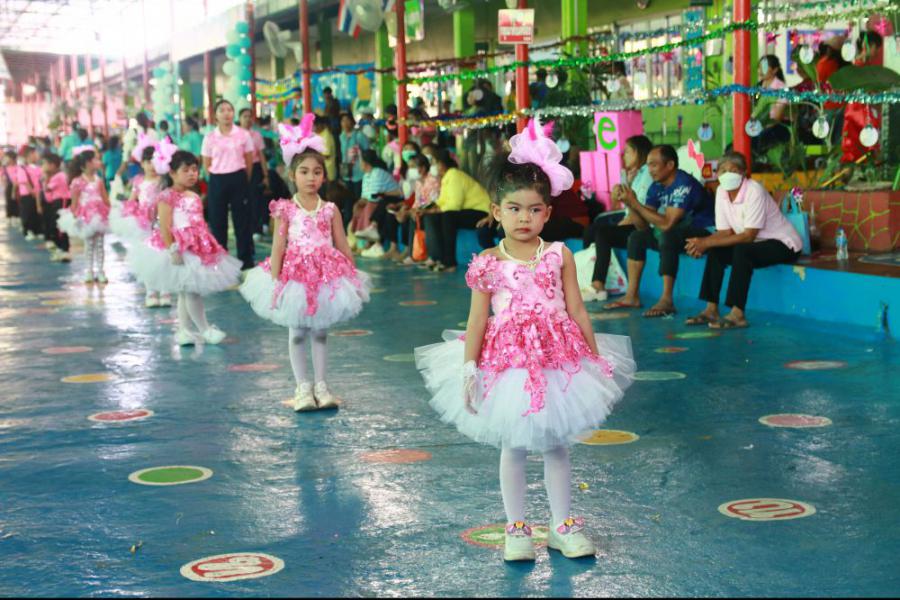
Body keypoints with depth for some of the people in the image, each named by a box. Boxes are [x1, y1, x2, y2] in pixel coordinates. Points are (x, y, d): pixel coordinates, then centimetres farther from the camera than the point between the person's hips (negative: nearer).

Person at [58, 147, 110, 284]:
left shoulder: (99, 180, 3)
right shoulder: (78, 182, -11)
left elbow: (105, 199, 6)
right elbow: (74, 202, -8)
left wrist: (109, 212, -1)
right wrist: (75, 217, -10)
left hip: (99, 215, 4)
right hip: (86, 216, -3)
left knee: (99, 243, 5)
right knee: (89, 244, 5)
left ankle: (100, 270, 10)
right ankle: (89, 271, 14)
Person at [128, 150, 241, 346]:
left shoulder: (194, 198, 12)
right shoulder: (167, 197, -12)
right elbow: (164, 228, -18)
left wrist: (209, 248, 16)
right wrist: (172, 250, -24)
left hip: (196, 248, 8)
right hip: (179, 250, -8)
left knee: (186, 292, 12)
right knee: (190, 291, -5)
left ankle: (184, 330, 17)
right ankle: (204, 330, 2)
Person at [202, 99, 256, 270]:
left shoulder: (243, 135, -1)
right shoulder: (210, 138, 1)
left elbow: (249, 161, 5)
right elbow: (206, 165, 7)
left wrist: (243, 180, 6)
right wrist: (219, 178, 3)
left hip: (239, 180, -1)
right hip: (217, 181, 1)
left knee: (243, 220, 3)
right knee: (217, 221, 7)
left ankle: (246, 259, 11)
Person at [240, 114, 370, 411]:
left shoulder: (330, 210, -1)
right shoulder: (285, 210, -7)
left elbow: (343, 247, 4)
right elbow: (278, 247, -8)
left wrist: (352, 277, 4)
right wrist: (275, 281, -13)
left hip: (325, 275, 2)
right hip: (295, 275, -2)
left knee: (320, 332, 10)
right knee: (297, 333, 6)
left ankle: (321, 385, 19)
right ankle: (302, 387, 15)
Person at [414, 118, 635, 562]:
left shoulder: (559, 256, -2)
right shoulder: (488, 264, -5)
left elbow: (577, 312, 3)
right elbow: (477, 322, -3)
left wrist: (596, 359, 4)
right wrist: (468, 371, -7)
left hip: (558, 358, 1)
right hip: (506, 361, -1)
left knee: (556, 445, 12)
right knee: (513, 448, 9)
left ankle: (562, 525, 25)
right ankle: (516, 530, 23)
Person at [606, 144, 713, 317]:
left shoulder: (684, 185, -24)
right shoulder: (656, 187, 2)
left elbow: (667, 224, -31)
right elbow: (643, 226, 2)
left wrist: (636, 203, -26)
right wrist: (630, 204, -15)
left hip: (704, 232, -9)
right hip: (679, 232, 10)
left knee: (667, 236, -34)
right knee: (637, 237, 6)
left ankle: (667, 300, -34)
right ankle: (632, 296, 2)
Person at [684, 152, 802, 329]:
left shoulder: (754, 191, -24)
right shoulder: (721, 191, -2)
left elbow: (748, 236, -27)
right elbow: (725, 232, -2)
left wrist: (707, 242, -29)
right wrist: (702, 243, -23)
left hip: (784, 244, -8)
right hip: (755, 243, 8)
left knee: (742, 250, -32)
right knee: (715, 252, -9)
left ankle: (738, 314, -32)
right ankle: (712, 309, -8)